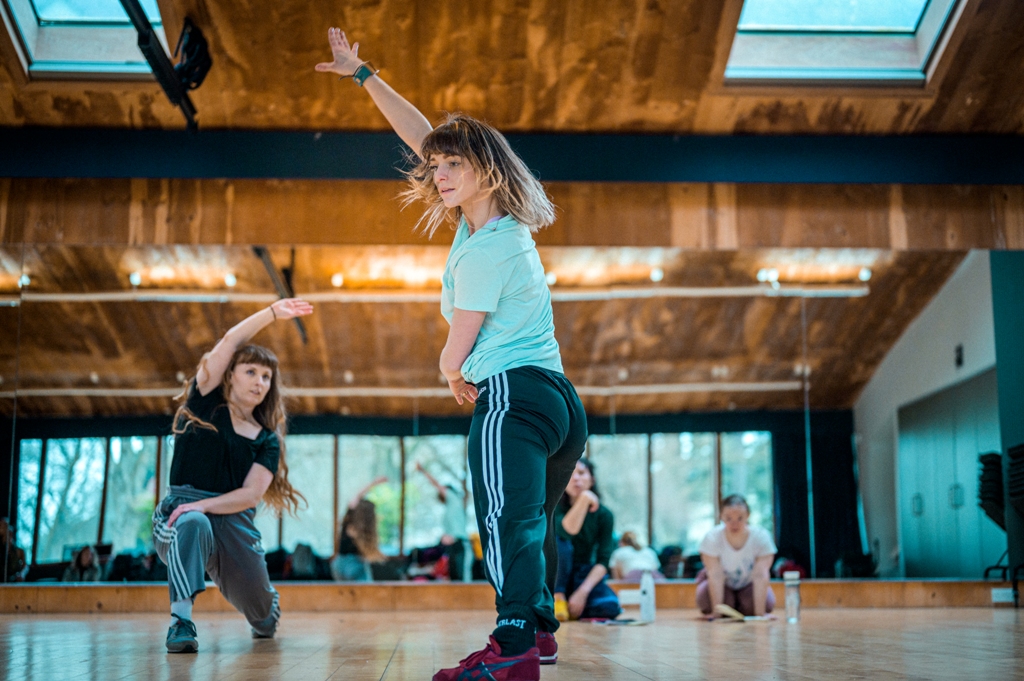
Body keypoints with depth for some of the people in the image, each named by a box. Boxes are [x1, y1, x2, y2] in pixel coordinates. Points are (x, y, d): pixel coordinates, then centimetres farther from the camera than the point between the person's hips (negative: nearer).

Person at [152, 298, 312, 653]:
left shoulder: (267, 439, 8)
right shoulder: (206, 403, 5)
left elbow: (252, 494, -6)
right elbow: (229, 342, -6)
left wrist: (204, 505, -20)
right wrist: (272, 313, -6)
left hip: (234, 521, 3)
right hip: (181, 511, -3)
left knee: (261, 613, 2)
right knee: (193, 525, -40)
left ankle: (264, 615, 41)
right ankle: (181, 621, -36)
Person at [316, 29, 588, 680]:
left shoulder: (485, 250, -13)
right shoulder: (500, 220, 14)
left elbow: (456, 354, -7)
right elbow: (423, 137, 21)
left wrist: (456, 377, 17)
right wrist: (363, 74, 25)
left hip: (514, 395, -11)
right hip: (559, 399, 11)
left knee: (507, 519, -23)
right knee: (533, 522, 20)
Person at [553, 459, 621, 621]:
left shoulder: (604, 514, -5)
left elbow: (603, 561, -10)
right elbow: (568, 530, -31)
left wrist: (582, 592, -23)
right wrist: (583, 499, -39)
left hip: (584, 574, 1)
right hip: (556, 574, -1)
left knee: (610, 606, -29)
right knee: (559, 543, -32)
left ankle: (573, 608, 0)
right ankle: (558, 599, -17)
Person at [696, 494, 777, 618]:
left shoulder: (761, 537, -26)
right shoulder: (712, 538, -27)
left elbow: (760, 575, -31)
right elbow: (715, 575, -30)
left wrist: (760, 612, -37)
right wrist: (716, 610, -35)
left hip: (748, 584, 1)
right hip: (723, 586, -1)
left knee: (767, 602, -27)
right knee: (706, 600, -30)